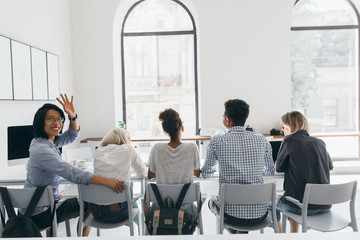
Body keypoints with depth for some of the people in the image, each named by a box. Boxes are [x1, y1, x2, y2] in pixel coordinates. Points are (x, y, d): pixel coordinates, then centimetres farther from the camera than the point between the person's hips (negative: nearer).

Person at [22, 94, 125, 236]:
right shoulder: (42, 150, -30)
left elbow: (71, 135, 10)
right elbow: (72, 173, -39)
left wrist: (73, 116, -11)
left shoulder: (49, 141, 0)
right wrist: (107, 182, -43)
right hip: (39, 214, -9)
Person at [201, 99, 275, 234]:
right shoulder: (262, 141, -3)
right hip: (259, 214, 3)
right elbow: (270, 171, 14)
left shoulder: (216, 142, -10)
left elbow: (206, 174, 6)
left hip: (231, 214, -2)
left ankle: (238, 234, 32)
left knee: (211, 202, 31)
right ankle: (243, 232, 37)